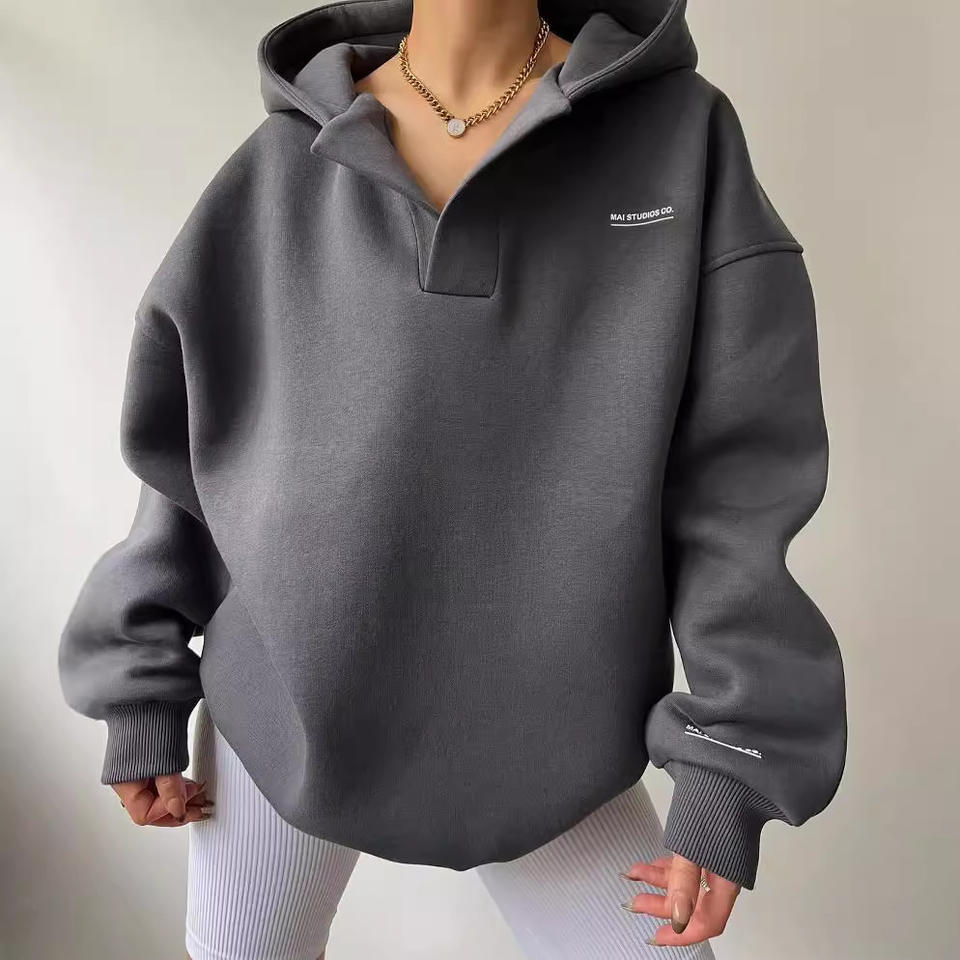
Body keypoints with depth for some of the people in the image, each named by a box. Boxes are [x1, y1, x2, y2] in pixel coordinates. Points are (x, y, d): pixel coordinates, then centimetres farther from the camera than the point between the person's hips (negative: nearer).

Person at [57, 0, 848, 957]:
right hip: (280, 714, 2)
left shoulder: (682, 134, -6)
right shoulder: (278, 173, -3)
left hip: (547, 741, -1)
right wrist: (141, 700, 6)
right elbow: (182, 451, 4)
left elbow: (734, 479, -8)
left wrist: (728, 769, -9)